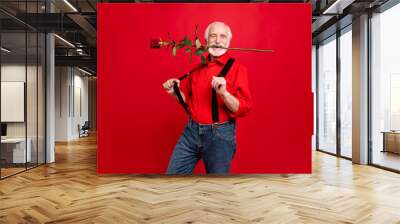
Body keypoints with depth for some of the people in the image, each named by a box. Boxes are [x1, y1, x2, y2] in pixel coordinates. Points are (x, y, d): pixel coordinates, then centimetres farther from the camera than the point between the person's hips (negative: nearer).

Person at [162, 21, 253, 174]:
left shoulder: (237, 68, -7)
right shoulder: (198, 67, 8)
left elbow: (244, 109, -13)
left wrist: (224, 93, -28)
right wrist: (175, 92, 1)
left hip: (220, 134, -4)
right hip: (191, 131, 5)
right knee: (173, 175, 11)